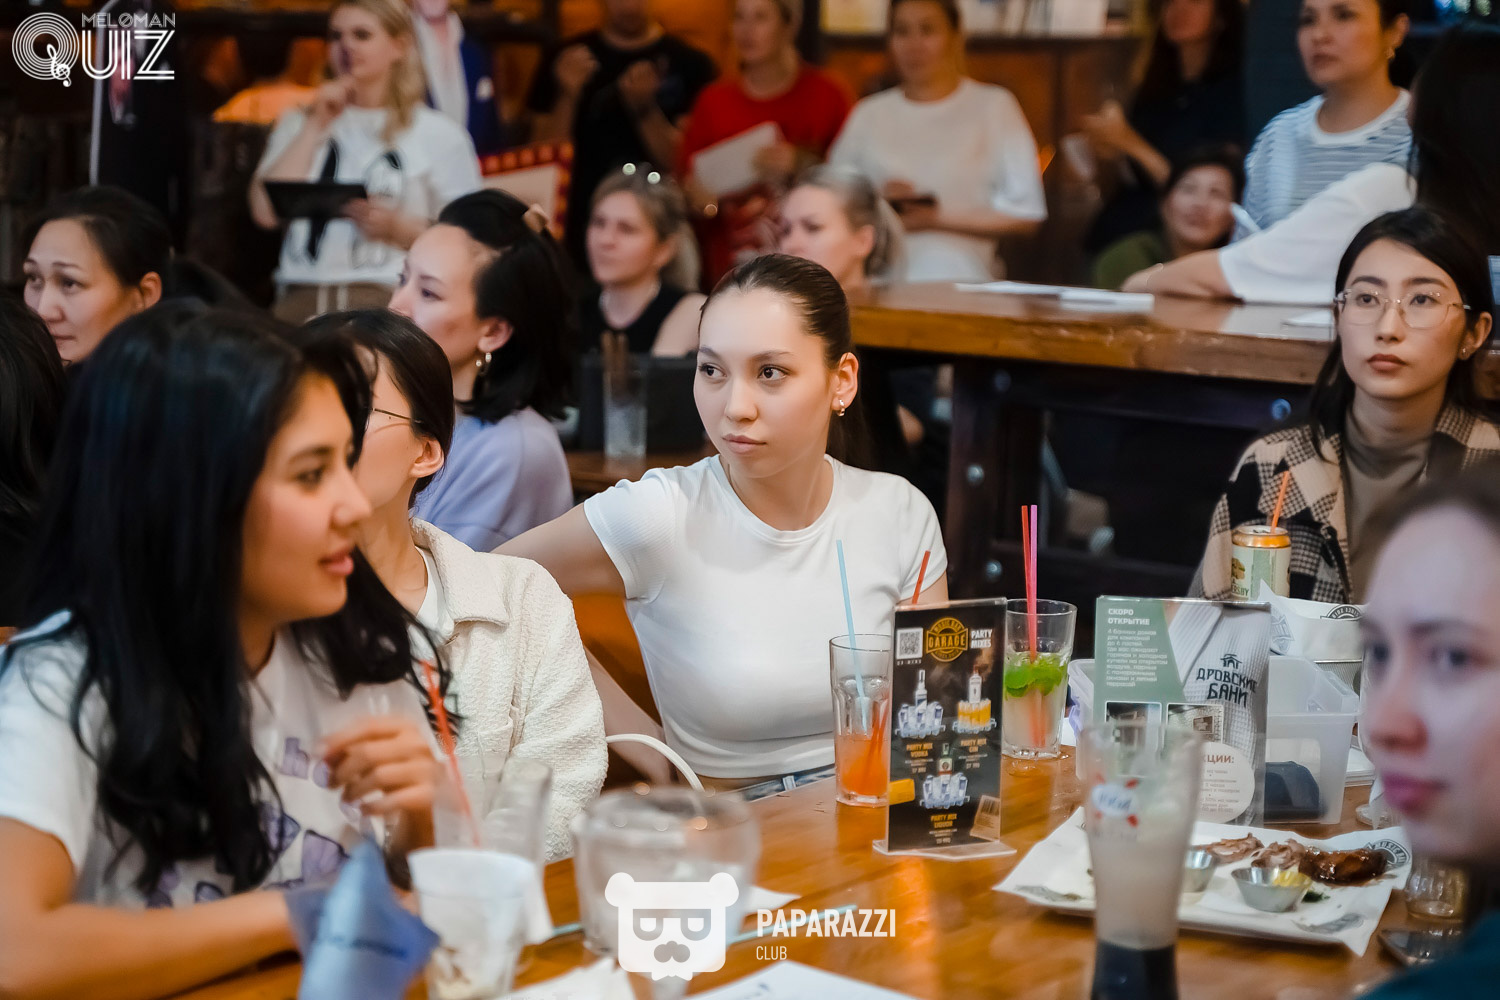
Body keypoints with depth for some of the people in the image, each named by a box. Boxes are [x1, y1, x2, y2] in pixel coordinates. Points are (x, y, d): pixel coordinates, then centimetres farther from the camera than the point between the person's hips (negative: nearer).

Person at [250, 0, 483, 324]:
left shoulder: (440, 135, 11)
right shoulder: (299, 123, 22)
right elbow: (265, 212, 6)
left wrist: (396, 227, -12)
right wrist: (315, 127, 6)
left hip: (386, 300, -2)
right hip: (299, 296, 3)